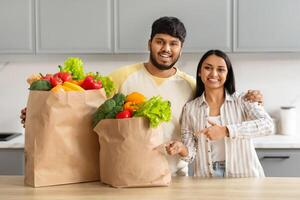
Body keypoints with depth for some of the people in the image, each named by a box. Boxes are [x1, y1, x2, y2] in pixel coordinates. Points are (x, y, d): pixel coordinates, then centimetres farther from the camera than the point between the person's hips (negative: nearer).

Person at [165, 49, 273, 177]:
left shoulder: (242, 101, 2)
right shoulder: (190, 108, 8)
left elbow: (267, 125, -15)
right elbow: (191, 152, 7)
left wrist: (226, 131, -24)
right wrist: (182, 149, -16)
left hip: (243, 176, -2)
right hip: (206, 178, 2)